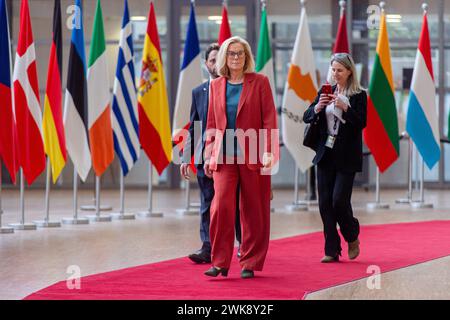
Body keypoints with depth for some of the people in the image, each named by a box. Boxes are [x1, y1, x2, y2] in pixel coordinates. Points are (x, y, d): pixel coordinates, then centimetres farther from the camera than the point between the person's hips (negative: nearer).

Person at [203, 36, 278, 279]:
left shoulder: (259, 82, 2)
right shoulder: (216, 86, 11)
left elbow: (269, 119, -3)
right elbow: (212, 123, 15)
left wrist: (268, 151, -12)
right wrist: (209, 154, 9)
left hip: (253, 156, -2)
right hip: (224, 156, 2)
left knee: (253, 211, 3)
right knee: (221, 205, -11)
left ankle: (250, 263, 12)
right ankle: (220, 262, -4)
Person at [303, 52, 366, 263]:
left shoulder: (358, 95, -3)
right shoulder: (325, 92, 9)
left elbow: (361, 123, -12)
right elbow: (307, 118, 6)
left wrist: (345, 108, -24)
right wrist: (317, 107, -13)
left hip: (346, 157, -5)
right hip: (326, 155, 5)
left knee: (339, 200, -11)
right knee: (325, 203, 2)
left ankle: (352, 237, 17)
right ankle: (332, 250, 8)